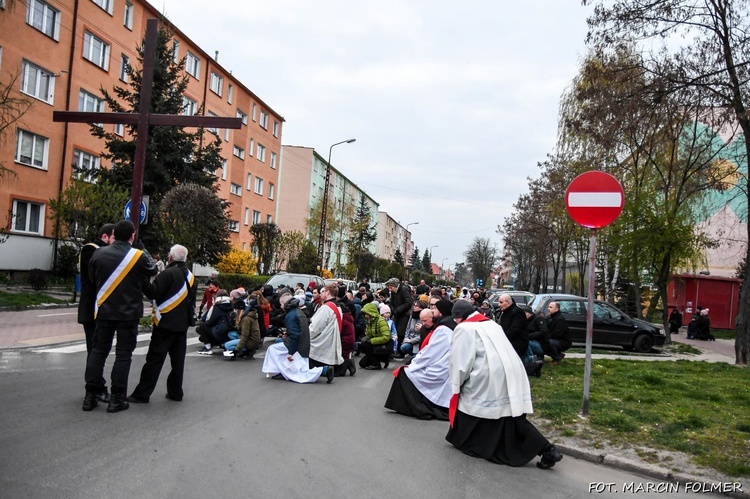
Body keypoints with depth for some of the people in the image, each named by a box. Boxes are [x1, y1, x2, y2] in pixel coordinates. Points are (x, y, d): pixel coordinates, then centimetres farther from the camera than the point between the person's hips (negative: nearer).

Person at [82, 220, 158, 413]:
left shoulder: (99, 254, -2)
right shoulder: (139, 256, -12)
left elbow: (92, 277, 8)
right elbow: (153, 271, 5)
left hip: (104, 310, 3)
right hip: (129, 312, -3)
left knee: (98, 351, 12)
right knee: (123, 354, 4)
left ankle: (90, 395, 15)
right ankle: (117, 398, 6)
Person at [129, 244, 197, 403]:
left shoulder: (168, 273, -12)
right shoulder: (191, 277, 12)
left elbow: (152, 293, -19)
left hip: (165, 323, -7)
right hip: (182, 324, 7)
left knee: (154, 359, -4)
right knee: (178, 359, 11)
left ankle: (142, 394, -1)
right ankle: (175, 392, 17)